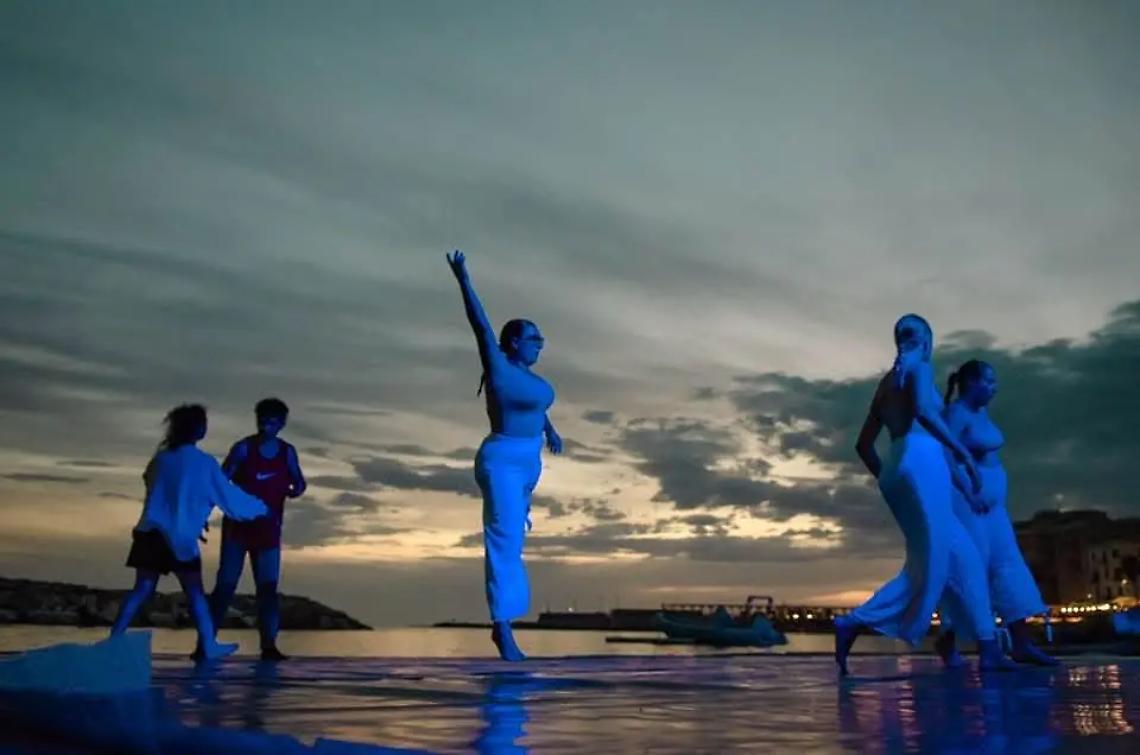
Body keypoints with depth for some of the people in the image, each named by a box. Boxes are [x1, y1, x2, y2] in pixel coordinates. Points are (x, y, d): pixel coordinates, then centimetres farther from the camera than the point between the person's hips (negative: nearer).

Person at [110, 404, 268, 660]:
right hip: (179, 538, -5)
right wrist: (260, 508, 14)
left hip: (149, 533, 5)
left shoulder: (162, 457, 9)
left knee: (142, 590, 9)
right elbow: (228, 495, -1)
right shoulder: (204, 463, -6)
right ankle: (208, 645, 9)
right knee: (195, 592, 5)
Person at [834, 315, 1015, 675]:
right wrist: (963, 452, -11)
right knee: (929, 565, -9)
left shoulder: (886, 382, 25)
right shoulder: (920, 367, 3)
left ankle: (988, 648, 7)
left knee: (962, 557, 11)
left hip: (895, 468, 9)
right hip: (921, 460, -8)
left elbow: (863, 445, 22)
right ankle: (855, 622, -18)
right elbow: (925, 412, -17)